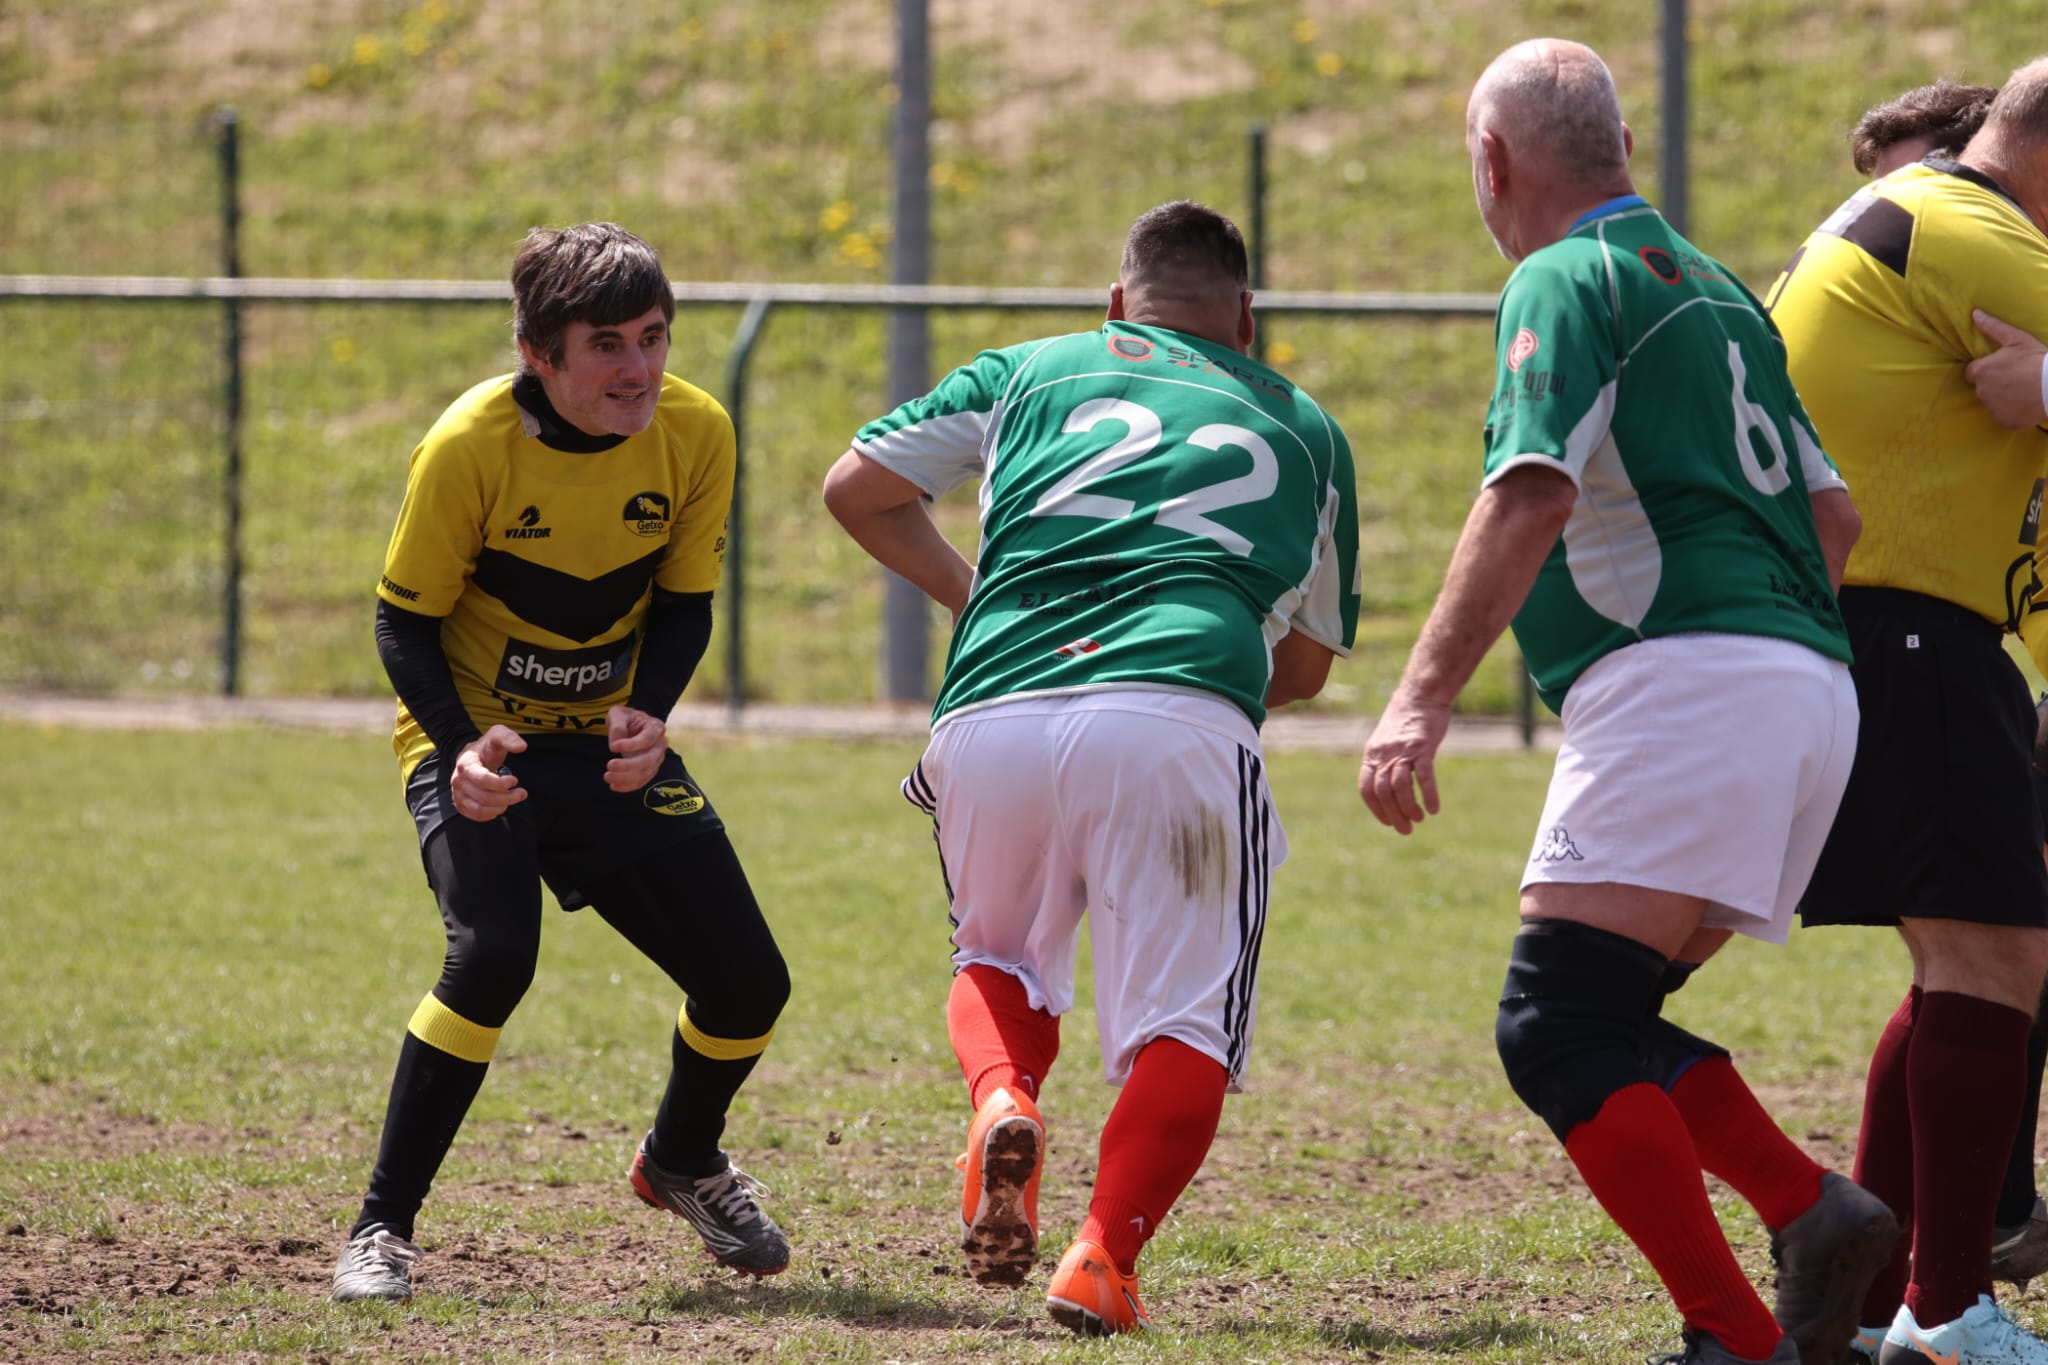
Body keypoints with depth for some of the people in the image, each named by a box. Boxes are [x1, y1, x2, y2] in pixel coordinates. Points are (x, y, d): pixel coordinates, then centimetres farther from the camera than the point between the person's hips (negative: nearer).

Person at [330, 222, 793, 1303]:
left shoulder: (695, 434, -13)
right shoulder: (469, 448, -23)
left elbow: (683, 605, -1)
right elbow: (405, 620, -13)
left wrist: (649, 718, -21)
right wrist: (461, 747, -30)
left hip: (613, 744, 4)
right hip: (477, 743, -4)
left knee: (748, 986, 0)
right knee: (493, 956, -30)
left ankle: (681, 1162, 35)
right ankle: (381, 1230, -16)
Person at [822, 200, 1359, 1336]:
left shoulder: (1030, 372, 26)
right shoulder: (1303, 429, 27)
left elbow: (857, 488, 27)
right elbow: (1309, 666, 34)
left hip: (989, 718, 2)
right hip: (1180, 719, -2)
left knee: (998, 960, 25)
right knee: (1183, 1024, 6)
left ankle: (1000, 1104, -7)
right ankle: (1101, 1261, -17)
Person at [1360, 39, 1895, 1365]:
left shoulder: (1567, 282, -3)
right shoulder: (1711, 286, 24)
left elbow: (1530, 498, -17)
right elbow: (1832, 516, 25)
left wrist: (1422, 698, -21)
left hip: (1683, 681, -9)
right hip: (1810, 693, 9)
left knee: (1557, 1031, -12)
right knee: (1607, 1024, 14)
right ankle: (1817, 1216, -4)